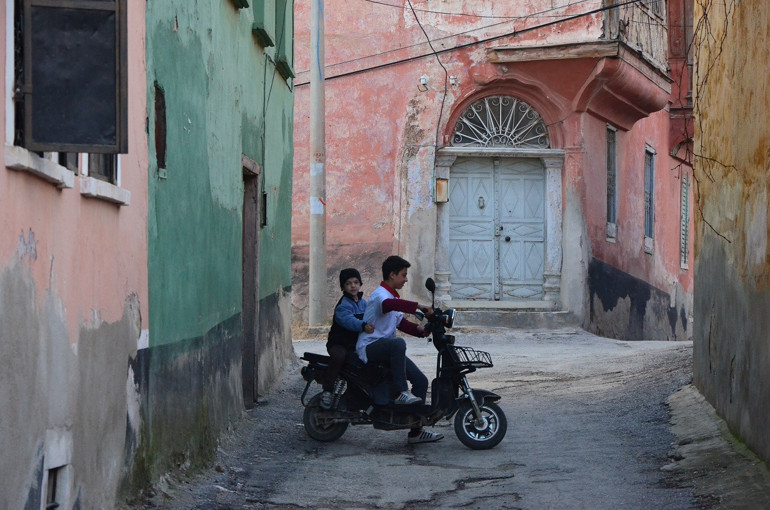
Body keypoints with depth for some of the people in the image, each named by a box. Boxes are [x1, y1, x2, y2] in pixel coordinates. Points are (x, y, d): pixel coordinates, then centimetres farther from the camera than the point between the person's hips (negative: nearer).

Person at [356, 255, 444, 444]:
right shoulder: (380, 294, -12)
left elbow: (400, 322, 19)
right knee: (398, 343, -41)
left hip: (386, 349, 10)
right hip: (369, 347, -10)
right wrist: (419, 307, -43)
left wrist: (419, 329, -1)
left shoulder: (393, 295, 20)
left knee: (421, 380, 0)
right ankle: (401, 392, -35)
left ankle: (415, 431, 5)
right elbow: (388, 304, -37)